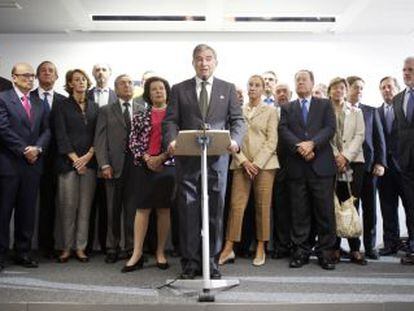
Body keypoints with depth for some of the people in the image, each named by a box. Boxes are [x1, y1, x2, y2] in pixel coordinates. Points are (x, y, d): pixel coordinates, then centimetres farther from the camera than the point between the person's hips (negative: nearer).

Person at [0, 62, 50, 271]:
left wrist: (37, 148, -8)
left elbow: (46, 131, 10)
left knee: (27, 211, 8)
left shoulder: (39, 104, 15)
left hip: (33, 163, 5)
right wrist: (24, 150, -12)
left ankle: (23, 253, 17)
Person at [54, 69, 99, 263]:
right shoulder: (62, 107, 6)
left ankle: (80, 247, 6)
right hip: (68, 161, -2)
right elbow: (61, 136, -2)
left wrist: (88, 156, -7)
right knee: (68, 205, -3)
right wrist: (75, 159, -10)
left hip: (89, 161, 2)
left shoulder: (94, 107, 14)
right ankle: (66, 248, 5)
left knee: (85, 205, 1)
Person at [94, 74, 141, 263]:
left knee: (133, 209, 2)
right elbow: (100, 140, 4)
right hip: (114, 166, 0)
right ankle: (112, 248, 12)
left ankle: (132, 248, 12)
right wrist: (104, 164, -6)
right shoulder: (106, 111, 11)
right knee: (113, 210, 4)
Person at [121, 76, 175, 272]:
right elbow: (133, 140, 5)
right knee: (142, 208, -1)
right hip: (143, 165, 1)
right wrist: (146, 157, -8)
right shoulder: (141, 113, 10)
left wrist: (163, 157, -10)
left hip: (167, 165, -1)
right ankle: (137, 254, 1)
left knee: (164, 209, 3)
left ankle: (160, 253, 12)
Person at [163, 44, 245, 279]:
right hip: (187, 157, 0)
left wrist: (235, 140, -16)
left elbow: (238, 120, 5)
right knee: (189, 211, 1)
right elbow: (171, 120, 5)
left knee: (215, 210, 4)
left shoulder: (228, 89, 12)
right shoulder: (179, 89, 11)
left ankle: (212, 262, 14)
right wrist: (171, 140, -16)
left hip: (218, 157, 0)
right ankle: (190, 262, 10)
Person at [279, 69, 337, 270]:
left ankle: (325, 253, 7)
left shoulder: (325, 105, 14)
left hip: (321, 164, -1)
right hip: (296, 166, 1)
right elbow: (283, 131, 2)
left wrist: (312, 143, -16)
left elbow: (330, 128, 0)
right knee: (299, 212, 3)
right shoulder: (287, 108, 17)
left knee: (325, 211, -1)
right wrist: (299, 147, -14)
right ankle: (300, 252, 10)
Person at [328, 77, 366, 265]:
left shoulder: (356, 112, 16)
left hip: (353, 162, 1)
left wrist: (346, 156, -8)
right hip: (330, 163, -1)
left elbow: (360, 136, 5)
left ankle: (355, 249, 0)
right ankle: (335, 248, 2)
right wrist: (335, 156, -10)